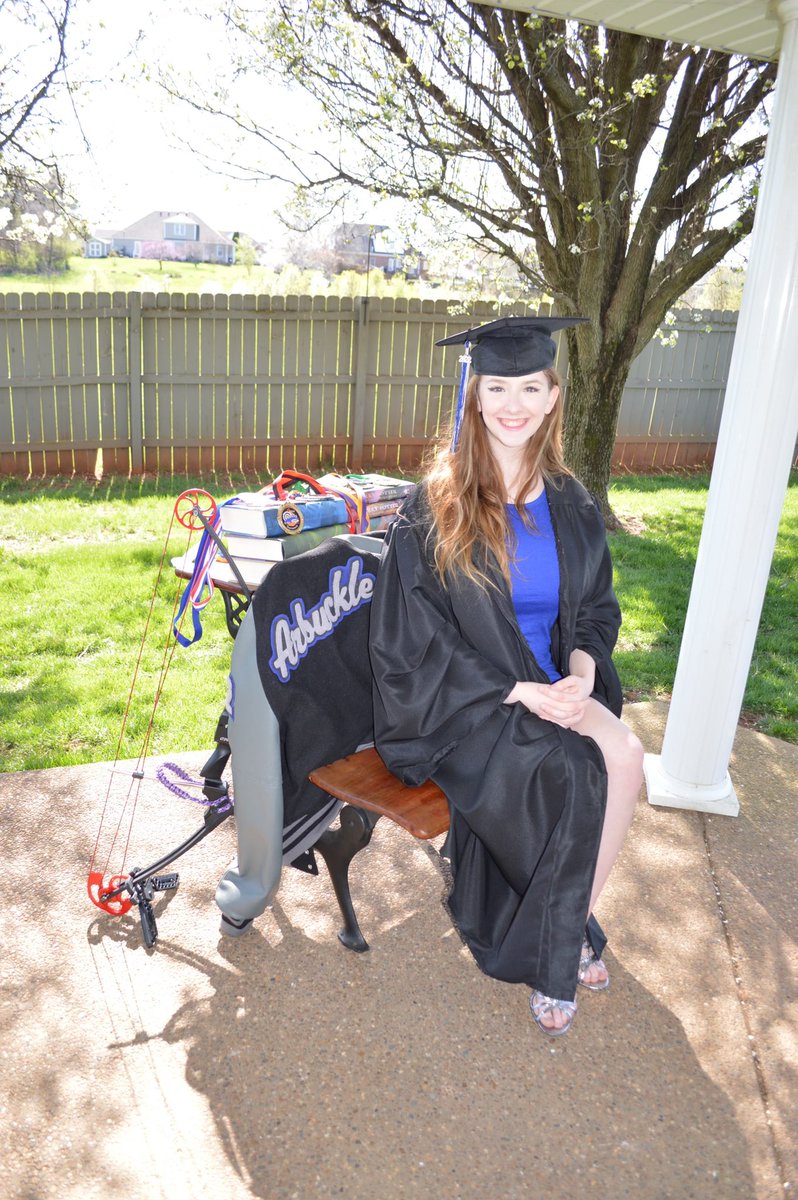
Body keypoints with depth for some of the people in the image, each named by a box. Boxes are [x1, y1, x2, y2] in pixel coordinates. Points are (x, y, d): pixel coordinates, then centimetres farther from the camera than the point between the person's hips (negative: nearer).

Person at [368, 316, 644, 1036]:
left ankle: (568, 929, 0)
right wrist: (523, 693, -19)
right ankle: (572, 937, 2)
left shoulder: (571, 506, 7)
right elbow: (414, 639, -11)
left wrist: (580, 670, -11)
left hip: (554, 689, 5)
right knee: (619, 764, -24)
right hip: (459, 707, -5)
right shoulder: (434, 510, -8)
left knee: (624, 758, -24)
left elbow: (597, 607, 13)